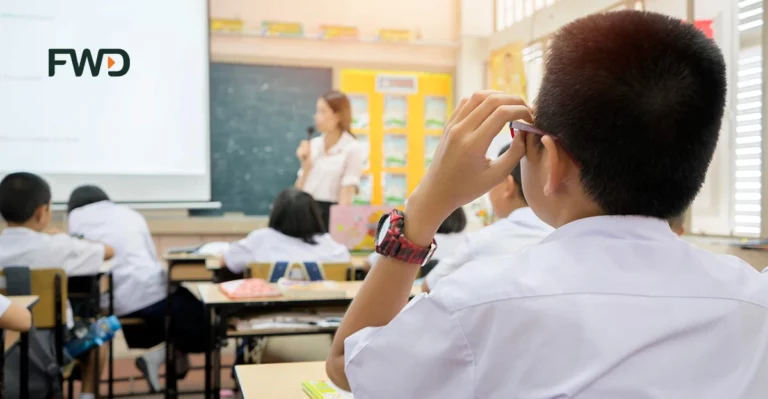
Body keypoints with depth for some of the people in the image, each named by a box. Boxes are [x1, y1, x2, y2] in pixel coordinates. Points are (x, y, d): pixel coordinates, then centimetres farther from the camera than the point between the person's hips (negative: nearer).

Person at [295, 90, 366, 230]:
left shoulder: (353, 149, -6)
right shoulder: (313, 145, 8)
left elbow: (347, 195, -12)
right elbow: (299, 190, 11)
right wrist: (306, 164, -2)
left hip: (330, 214, -5)